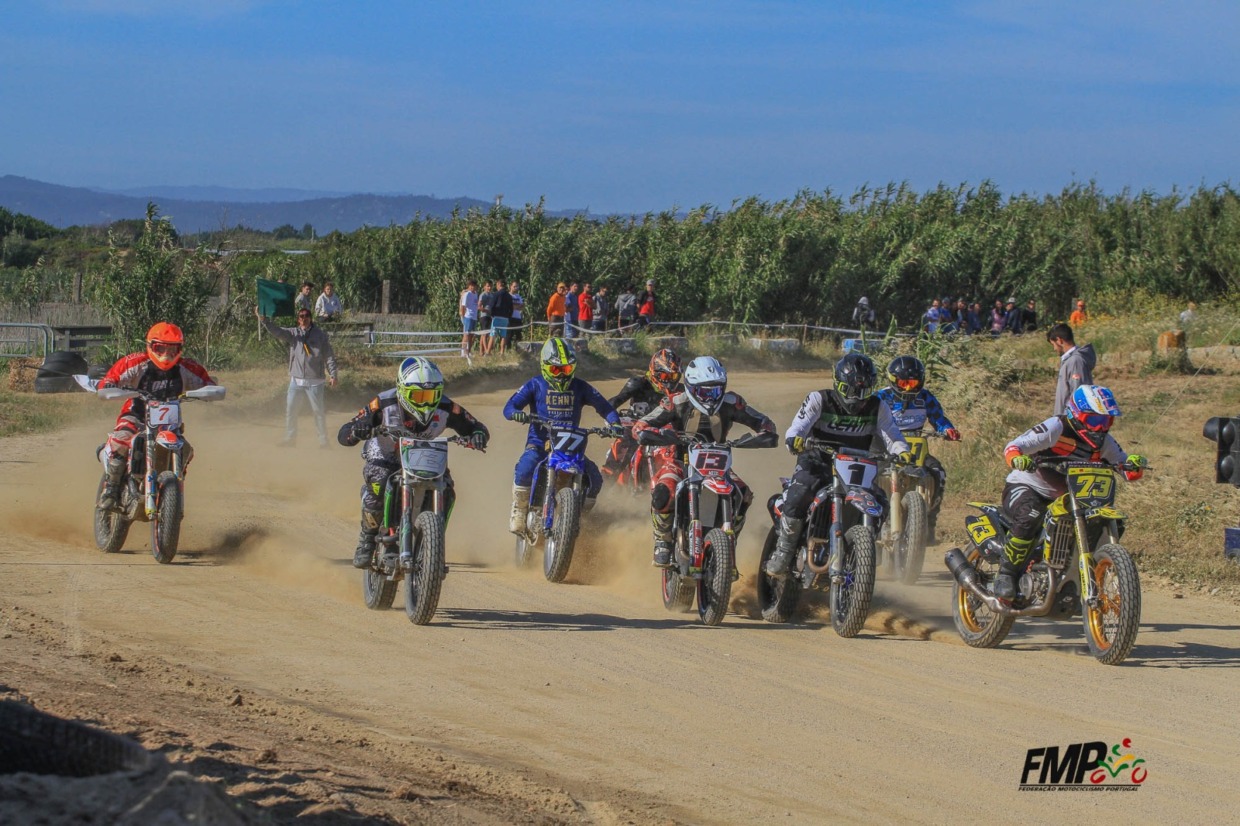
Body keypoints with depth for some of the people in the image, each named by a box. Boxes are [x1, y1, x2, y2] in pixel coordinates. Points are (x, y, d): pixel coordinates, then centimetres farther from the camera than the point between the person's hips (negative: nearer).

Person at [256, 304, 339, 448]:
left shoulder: (320, 334, 0)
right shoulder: (293, 333, 5)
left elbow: (329, 356, 1)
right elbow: (276, 330, -8)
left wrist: (332, 375, -7)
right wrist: (262, 318, -23)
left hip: (314, 381, -3)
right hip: (296, 380, 3)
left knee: (319, 411, 2)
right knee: (289, 409, 4)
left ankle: (323, 440, 12)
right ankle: (290, 438, 16)